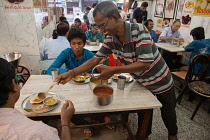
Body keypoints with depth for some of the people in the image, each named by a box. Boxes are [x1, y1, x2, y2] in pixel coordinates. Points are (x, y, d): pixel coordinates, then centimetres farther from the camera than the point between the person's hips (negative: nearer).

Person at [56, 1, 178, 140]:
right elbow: (95, 59, -10)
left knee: (168, 112, 22)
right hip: (142, 83, 4)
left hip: (161, 81, -3)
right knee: (143, 113, 22)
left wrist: (113, 70, -34)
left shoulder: (138, 30, -31)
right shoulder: (111, 39, -14)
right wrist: (71, 73, -19)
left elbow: (144, 64, -35)